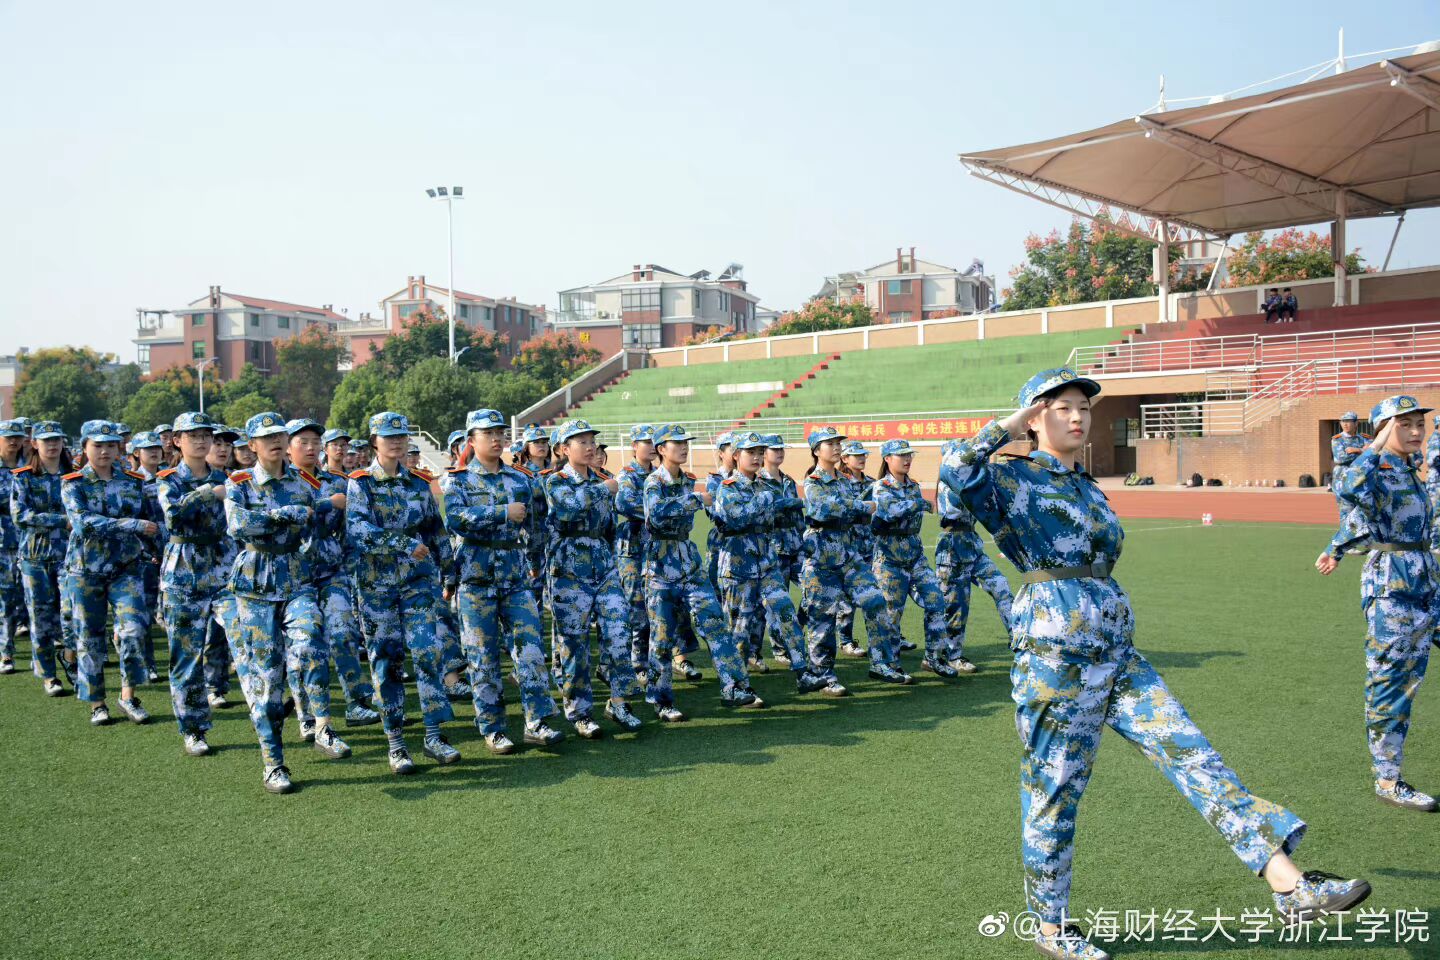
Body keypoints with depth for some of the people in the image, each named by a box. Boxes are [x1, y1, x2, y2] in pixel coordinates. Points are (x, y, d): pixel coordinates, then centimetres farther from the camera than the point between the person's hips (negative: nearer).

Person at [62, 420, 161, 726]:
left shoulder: (134, 482, 5)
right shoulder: (73, 484, -3)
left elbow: (150, 521, 12)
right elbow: (84, 521, -20)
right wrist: (133, 525, -28)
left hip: (127, 566, 1)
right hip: (86, 568, -1)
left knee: (133, 627, -13)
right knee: (90, 637, 5)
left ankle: (128, 696, 1)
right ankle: (97, 703, 18)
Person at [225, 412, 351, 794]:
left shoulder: (305, 484, 9)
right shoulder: (238, 484, 2)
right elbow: (237, 524, -17)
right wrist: (294, 512, -16)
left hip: (297, 584, 1)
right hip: (255, 590, -1)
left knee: (310, 646, -27)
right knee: (264, 674, 0)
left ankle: (323, 730, -17)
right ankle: (272, 762, 9)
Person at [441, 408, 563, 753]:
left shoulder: (521, 478, 11)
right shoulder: (458, 479, -1)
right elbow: (454, 519, -19)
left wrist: (536, 564, 17)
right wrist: (503, 513, -22)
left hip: (516, 574, 3)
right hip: (476, 576, -3)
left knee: (530, 645, -3)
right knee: (484, 656, 2)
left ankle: (536, 723, 2)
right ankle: (492, 729, 12)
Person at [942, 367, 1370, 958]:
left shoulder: (1089, 491, 19)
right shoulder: (1013, 479, -4)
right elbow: (954, 468, -25)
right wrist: (1009, 426, -12)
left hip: (1115, 653, 8)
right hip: (1054, 651, -7)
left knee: (1191, 752, -2)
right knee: (1053, 789, 4)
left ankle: (1289, 884, -2)